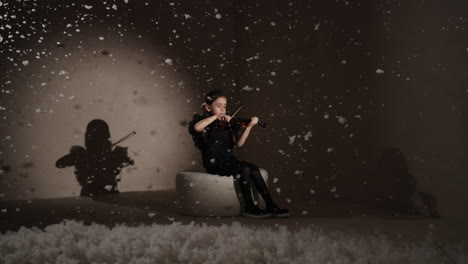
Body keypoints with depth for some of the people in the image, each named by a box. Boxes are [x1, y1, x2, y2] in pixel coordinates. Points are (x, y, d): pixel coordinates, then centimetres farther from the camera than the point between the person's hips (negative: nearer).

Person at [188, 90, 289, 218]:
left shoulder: (227, 124, 14)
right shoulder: (201, 121, 2)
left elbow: (238, 143, 2)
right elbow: (196, 128, -25)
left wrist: (249, 126, -10)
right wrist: (216, 116, -20)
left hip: (229, 160, 5)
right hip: (214, 163, -5)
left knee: (254, 168, -17)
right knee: (244, 169, -25)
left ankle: (270, 205, -14)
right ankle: (249, 207, -15)